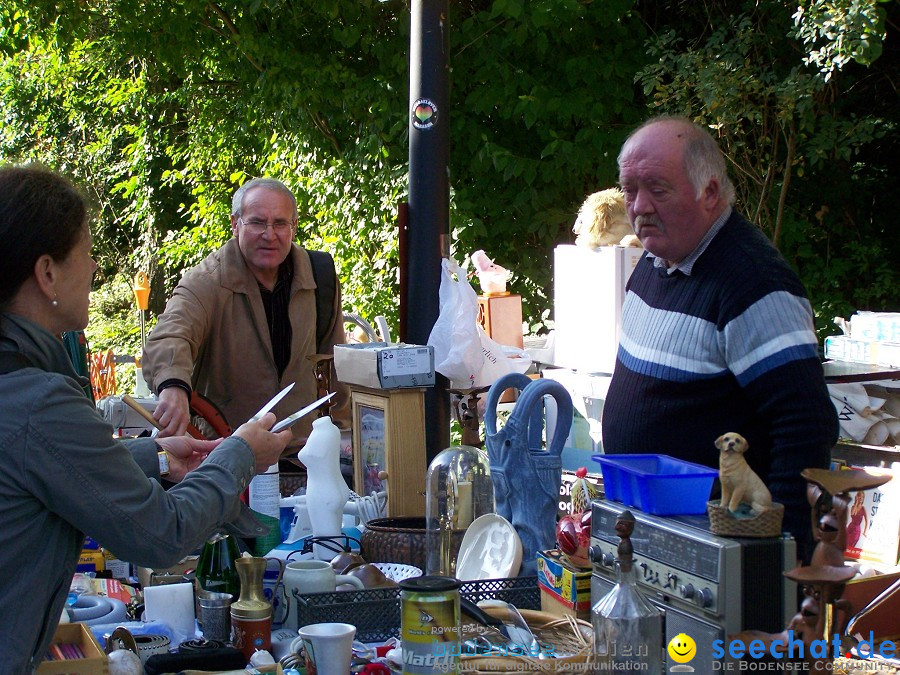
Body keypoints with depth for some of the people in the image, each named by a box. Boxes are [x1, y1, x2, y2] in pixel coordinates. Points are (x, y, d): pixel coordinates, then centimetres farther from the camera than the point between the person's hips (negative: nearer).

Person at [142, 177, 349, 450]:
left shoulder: (319, 275, 4)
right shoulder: (206, 282, -11)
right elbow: (168, 337, -32)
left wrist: (339, 429, 21)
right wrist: (174, 386, -52)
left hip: (303, 446, 4)